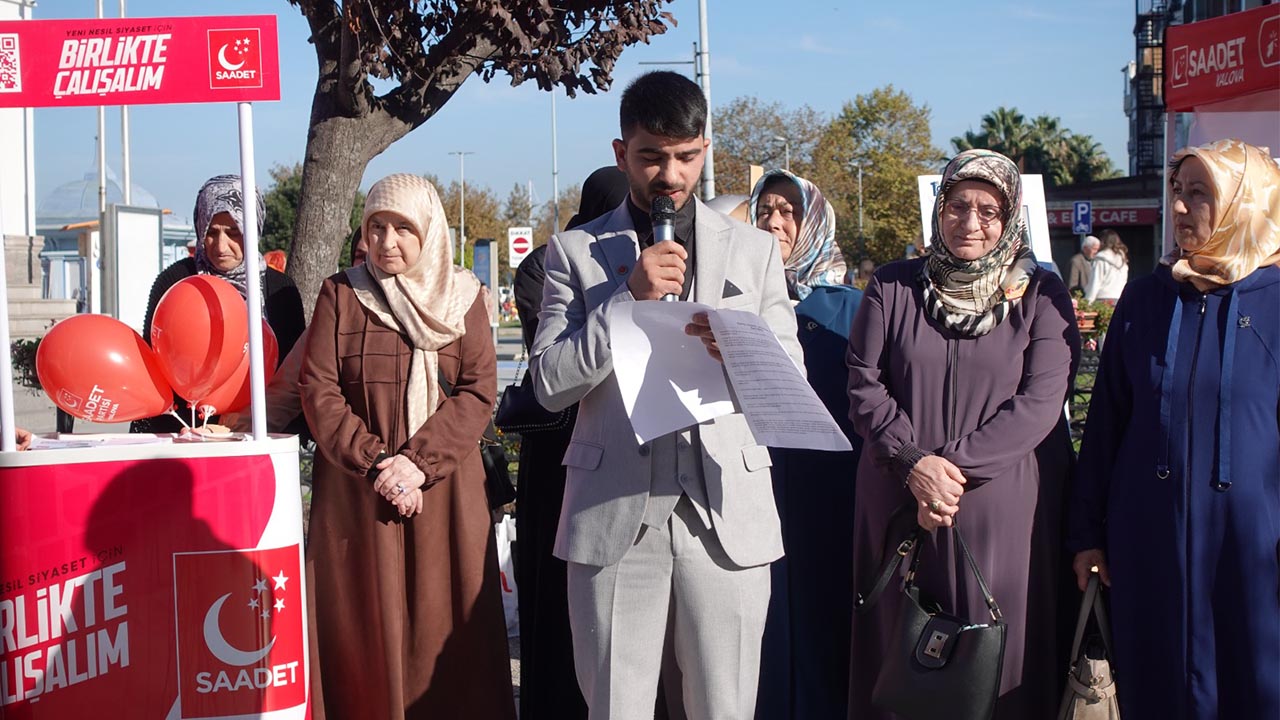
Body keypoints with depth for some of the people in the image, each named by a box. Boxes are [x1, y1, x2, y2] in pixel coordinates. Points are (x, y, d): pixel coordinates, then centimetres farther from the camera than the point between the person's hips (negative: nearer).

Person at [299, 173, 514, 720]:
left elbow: (479, 392, -2)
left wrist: (419, 462, -14)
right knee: (364, 626, -1)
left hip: (443, 490, 1)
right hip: (357, 490, 0)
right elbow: (319, 391, -2)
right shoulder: (341, 294, 5)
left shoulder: (464, 296, 7)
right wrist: (376, 462, -14)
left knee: (442, 625, 1)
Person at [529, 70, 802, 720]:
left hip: (728, 513, 1)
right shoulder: (575, 252, 7)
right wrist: (630, 296, -11)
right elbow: (550, 384, -1)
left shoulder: (754, 249, 11)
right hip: (614, 516, -1)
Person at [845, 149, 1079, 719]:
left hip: (1002, 507, -1)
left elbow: (1040, 401, -7)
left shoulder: (1040, 296, 3)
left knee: (998, 657, 4)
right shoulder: (893, 288, 7)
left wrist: (957, 467, -15)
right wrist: (915, 463, -14)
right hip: (900, 505, 1)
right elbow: (863, 385, 0)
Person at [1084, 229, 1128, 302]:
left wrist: (1088, 301, -6)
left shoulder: (1101, 260, -7)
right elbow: (1124, 281, 13)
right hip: (1119, 299, 6)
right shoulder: (1122, 259, 11)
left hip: (1103, 299, -6)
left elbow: (1095, 283, -9)